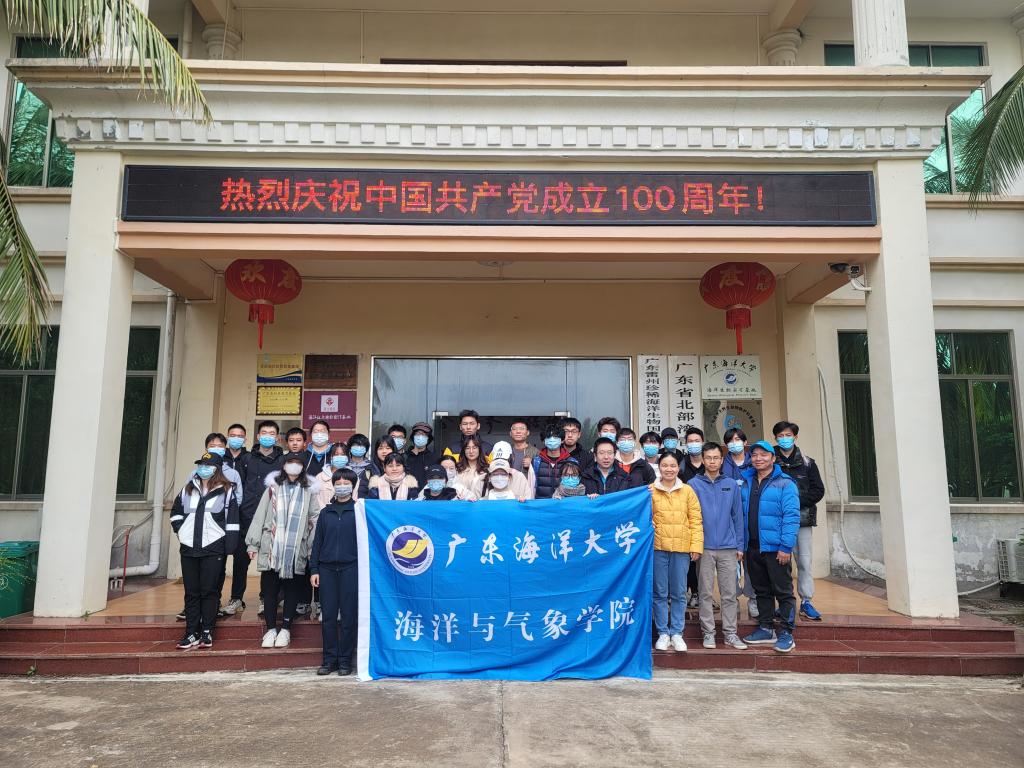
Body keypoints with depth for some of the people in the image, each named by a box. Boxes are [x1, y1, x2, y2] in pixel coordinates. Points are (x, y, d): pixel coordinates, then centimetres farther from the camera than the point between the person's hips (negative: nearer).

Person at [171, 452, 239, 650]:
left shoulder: (226, 491, -2)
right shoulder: (188, 489, 12)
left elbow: (232, 521, -5)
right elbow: (176, 512, 23)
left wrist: (229, 546, -11)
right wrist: (181, 530, 8)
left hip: (213, 548, -4)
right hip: (188, 547, 4)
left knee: (209, 591, 1)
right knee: (191, 592, 8)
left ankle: (207, 632, 9)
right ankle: (191, 634, 13)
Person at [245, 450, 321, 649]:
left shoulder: (309, 491, 7)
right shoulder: (273, 488, 9)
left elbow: (314, 520, 4)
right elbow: (260, 515, 7)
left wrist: (313, 548, -3)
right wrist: (253, 543, 1)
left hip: (297, 549, -1)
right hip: (272, 547, 1)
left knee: (293, 588, 4)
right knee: (269, 588, 4)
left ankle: (285, 629, 15)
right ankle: (271, 629, 15)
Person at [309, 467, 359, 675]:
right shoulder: (325, 512, 13)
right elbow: (317, 542, 13)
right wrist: (314, 569, 6)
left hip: (350, 568, -3)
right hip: (327, 569, 3)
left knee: (348, 616, 1)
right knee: (328, 615, 4)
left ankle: (345, 661, 11)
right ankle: (330, 659, 14)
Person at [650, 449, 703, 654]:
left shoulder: (687, 491, 5)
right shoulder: (650, 490, 2)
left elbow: (695, 520, 3)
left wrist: (696, 546, -3)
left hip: (681, 548, 1)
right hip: (658, 547, -1)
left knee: (679, 593, 9)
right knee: (660, 593, 7)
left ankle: (677, 633, 20)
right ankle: (663, 633, 18)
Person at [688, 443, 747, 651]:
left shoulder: (731, 485, 7)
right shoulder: (694, 484, 1)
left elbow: (738, 516, 8)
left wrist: (739, 545, 5)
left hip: (728, 547, 2)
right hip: (704, 547, -1)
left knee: (729, 593, 5)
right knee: (706, 593, 5)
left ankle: (730, 633, 14)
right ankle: (708, 632, 14)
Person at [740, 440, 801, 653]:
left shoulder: (785, 483, -6)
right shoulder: (745, 483, 10)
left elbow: (791, 517, -12)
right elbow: (740, 514, 13)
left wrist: (786, 546, -18)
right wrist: (741, 544, 8)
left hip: (775, 547, -6)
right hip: (752, 547, 6)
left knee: (783, 591, 1)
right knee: (761, 590, 15)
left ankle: (786, 633, 10)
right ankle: (766, 629, 26)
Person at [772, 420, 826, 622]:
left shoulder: (806, 463, 9)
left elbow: (818, 490, 5)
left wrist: (797, 500, -8)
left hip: (802, 519, 2)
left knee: (805, 562, 3)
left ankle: (806, 602, 14)